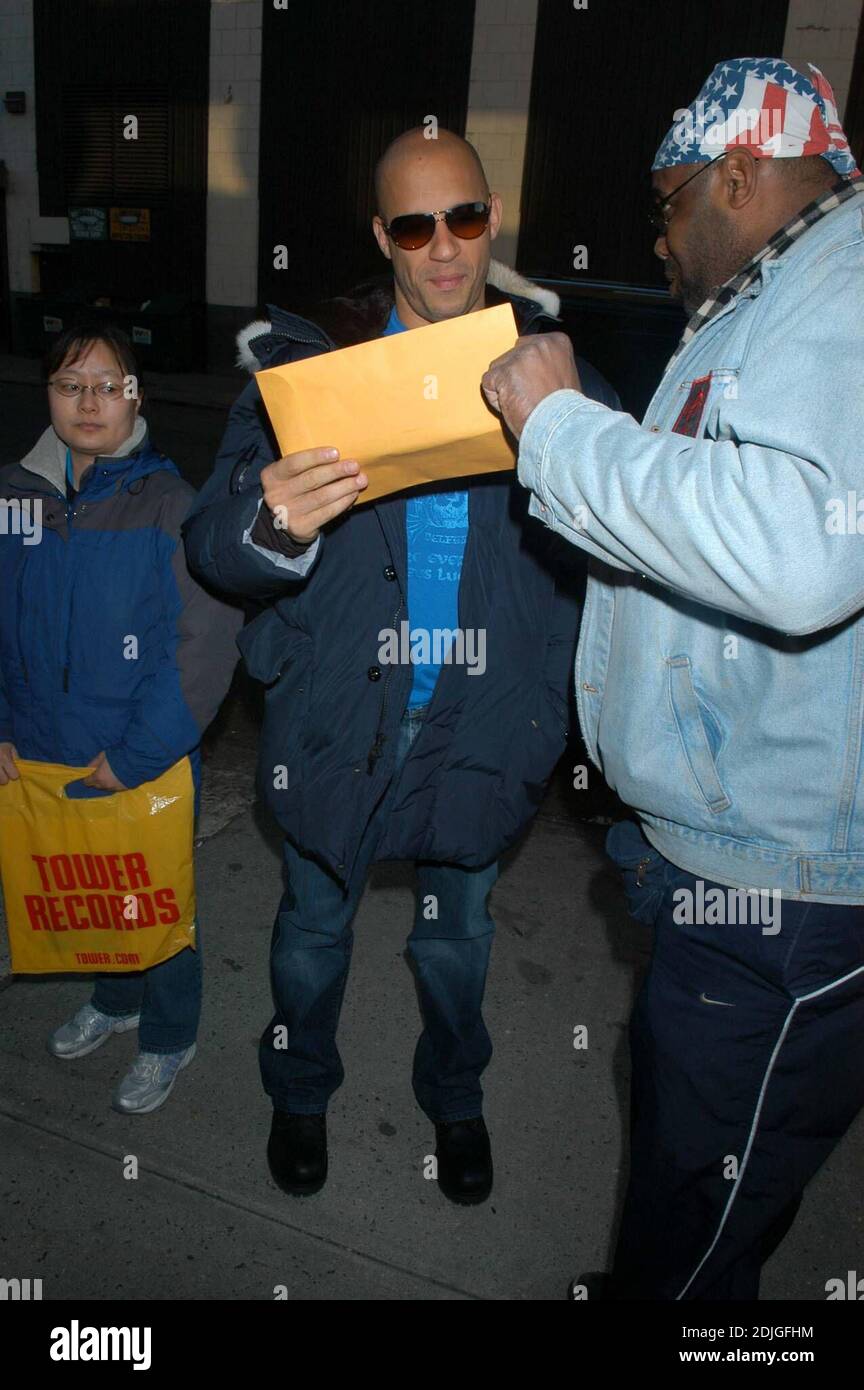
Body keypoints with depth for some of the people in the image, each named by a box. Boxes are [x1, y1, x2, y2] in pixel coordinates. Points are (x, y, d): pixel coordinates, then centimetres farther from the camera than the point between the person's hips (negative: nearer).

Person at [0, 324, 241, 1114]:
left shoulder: (167, 502, -14)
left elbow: (205, 643, -18)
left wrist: (136, 757, -18)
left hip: (145, 767, -4)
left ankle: (168, 1041, 38)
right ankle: (113, 1001, 51)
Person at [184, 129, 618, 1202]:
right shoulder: (305, 359, -8)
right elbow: (212, 548, -15)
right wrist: (272, 528, -38)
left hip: (482, 717, 1)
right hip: (337, 713, 0)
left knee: (459, 929, 22)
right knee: (315, 922, 20)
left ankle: (453, 1093, 51)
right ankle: (300, 1091, 50)